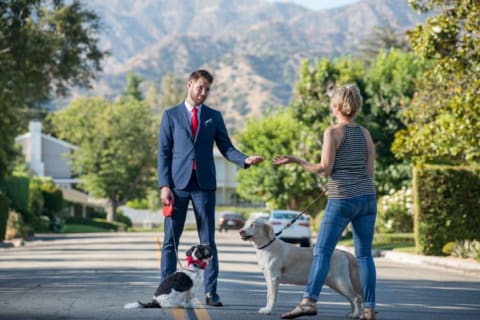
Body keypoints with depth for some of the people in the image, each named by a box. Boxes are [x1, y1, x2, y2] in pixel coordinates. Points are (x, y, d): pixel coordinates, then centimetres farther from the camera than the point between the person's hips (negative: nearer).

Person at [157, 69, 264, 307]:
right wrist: (164, 185, -6)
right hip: (178, 184, -1)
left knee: (208, 241, 0)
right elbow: (163, 152, 3)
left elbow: (226, 148, 6)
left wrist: (245, 160, -14)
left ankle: (211, 292, 1)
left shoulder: (214, 116, 12)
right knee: (170, 240, 0)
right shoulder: (171, 115, 8)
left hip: (204, 184, 1)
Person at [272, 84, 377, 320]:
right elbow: (370, 172, 11)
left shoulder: (333, 132, -5)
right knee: (364, 254, 7)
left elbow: (324, 170, -9)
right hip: (367, 197, 5)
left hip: (342, 199, -5)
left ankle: (309, 301, -17)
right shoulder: (365, 133, 11)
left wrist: (295, 161, -1)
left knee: (322, 251, -5)